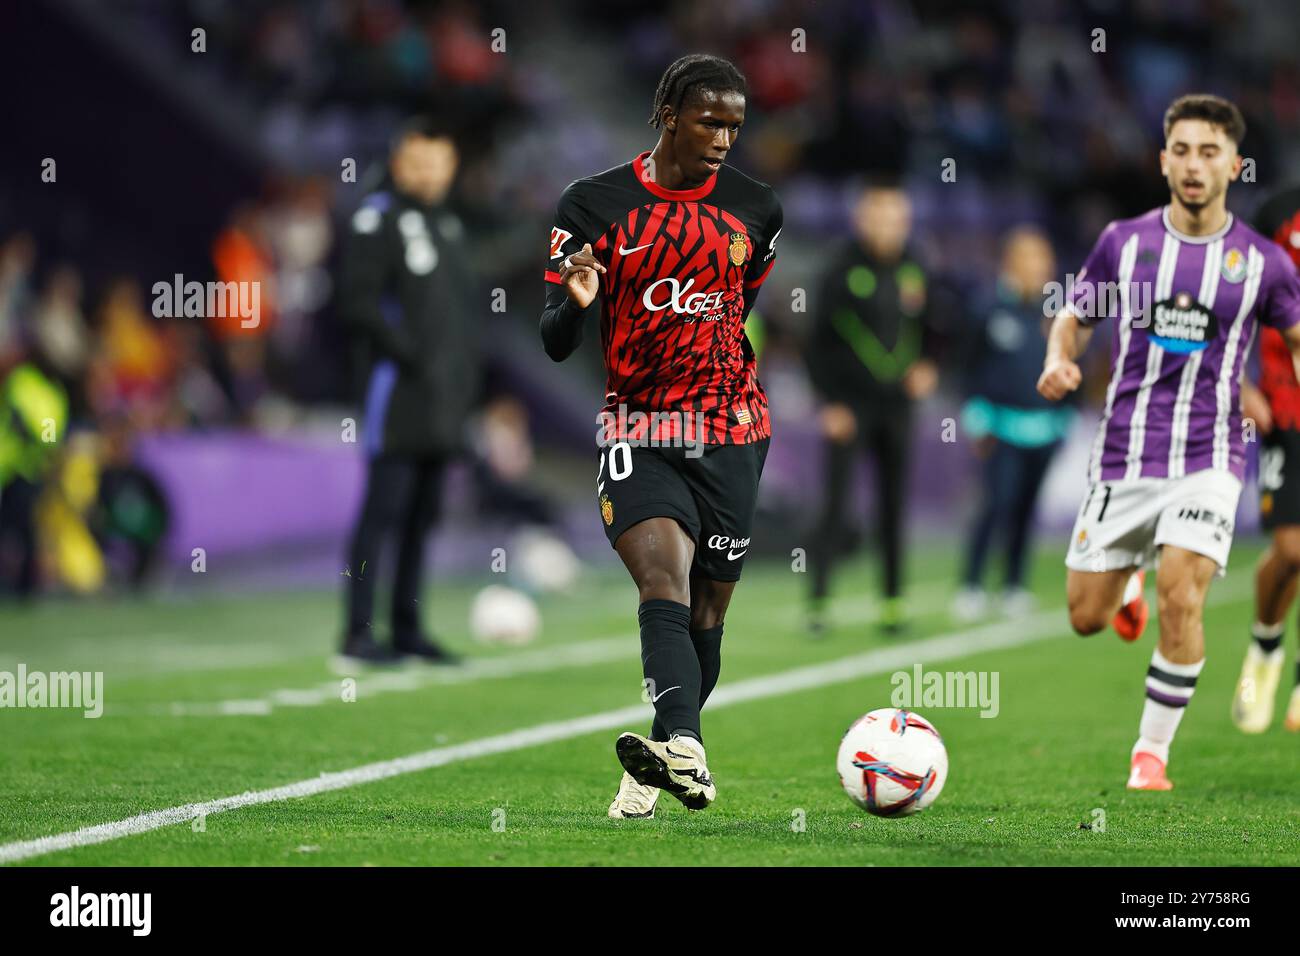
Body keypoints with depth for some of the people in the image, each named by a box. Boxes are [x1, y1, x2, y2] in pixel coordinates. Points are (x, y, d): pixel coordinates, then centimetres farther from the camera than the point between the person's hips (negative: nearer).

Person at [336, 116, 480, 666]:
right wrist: (408, 354, -16)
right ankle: (358, 635, -8)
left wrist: (466, 367, 13)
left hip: (445, 398, 8)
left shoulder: (447, 223, 19)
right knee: (384, 510, -10)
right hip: (400, 393, -8)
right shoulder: (379, 218, -7)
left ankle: (407, 630, 16)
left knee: (422, 515, 11)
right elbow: (357, 302, -15)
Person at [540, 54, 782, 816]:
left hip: (731, 435, 3)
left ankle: (650, 776, 22)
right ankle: (683, 753, -41)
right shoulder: (596, 205, -2)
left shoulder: (756, 210, 5)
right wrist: (577, 301, -24)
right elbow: (557, 344, -3)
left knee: (705, 613, 5)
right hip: (637, 432, -3)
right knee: (663, 579, -25)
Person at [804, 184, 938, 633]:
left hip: (895, 406, 4)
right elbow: (818, 339, -6)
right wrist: (830, 402, -10)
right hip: (849, 407, -4)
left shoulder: (911, 271, 6)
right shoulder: (843, 271, -8)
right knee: (835, 501, -6)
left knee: (893, 506, 6)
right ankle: (818, 600, -1)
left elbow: (927, 327, 18)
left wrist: (927, 366, -2)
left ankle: (893, 600, 12)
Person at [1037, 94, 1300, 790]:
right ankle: (1127, 577, 43)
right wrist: (1059, 360, -9)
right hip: (1123, 455, 2)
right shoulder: (1122, 243, 2)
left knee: (1181, 599, -22)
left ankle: (1152, 751, -6)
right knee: (1086, 618, 4)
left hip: (1207, 459, -2)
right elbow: (1073, 318, 13)